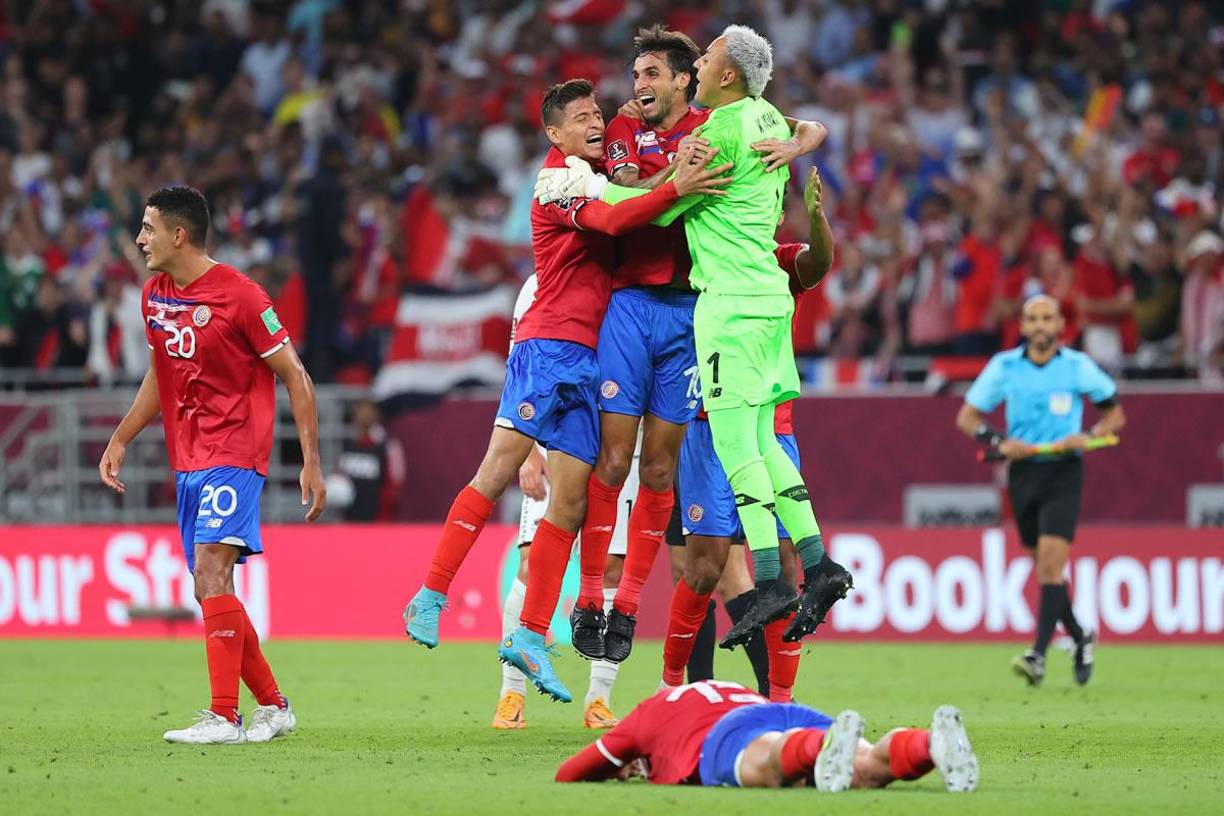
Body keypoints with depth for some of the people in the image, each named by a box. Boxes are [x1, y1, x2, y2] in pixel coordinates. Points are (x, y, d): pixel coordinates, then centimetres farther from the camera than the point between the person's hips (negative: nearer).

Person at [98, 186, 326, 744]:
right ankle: (273, 708, 20)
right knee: (210, 590, 8)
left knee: (210, 572, -21)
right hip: (187, 462, 8)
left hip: (235, 454, -8)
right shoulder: (154, 296, 11)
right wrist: (121, 439, 18)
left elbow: (294, 377, -7)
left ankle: (223, 718, -22)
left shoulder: (239, 295, -12)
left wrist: (311, 463, -11)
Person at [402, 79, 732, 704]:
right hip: (550, 344, -8)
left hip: (588, 358, 8)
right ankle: (430, 597, -11)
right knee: (501, 468, -14)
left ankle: (530, 637, 4)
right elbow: (609, 221, -23)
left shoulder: (598, 178, 19)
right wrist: (675, 189, -33)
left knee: (571, 501, 3)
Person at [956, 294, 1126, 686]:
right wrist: (1000, 441, -12)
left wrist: (1088, 437, -12)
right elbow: (967, 417, 5)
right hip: (1023, 472, 3)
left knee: (1051, 561, -16)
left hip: (1064, 472, -3)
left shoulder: (1078, 367, -3)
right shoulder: (1003, 366, 1)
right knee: (1045, 566, 9)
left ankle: (1038, 655, -21)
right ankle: (1080, 638, 30)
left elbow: (1114, 414, 8)